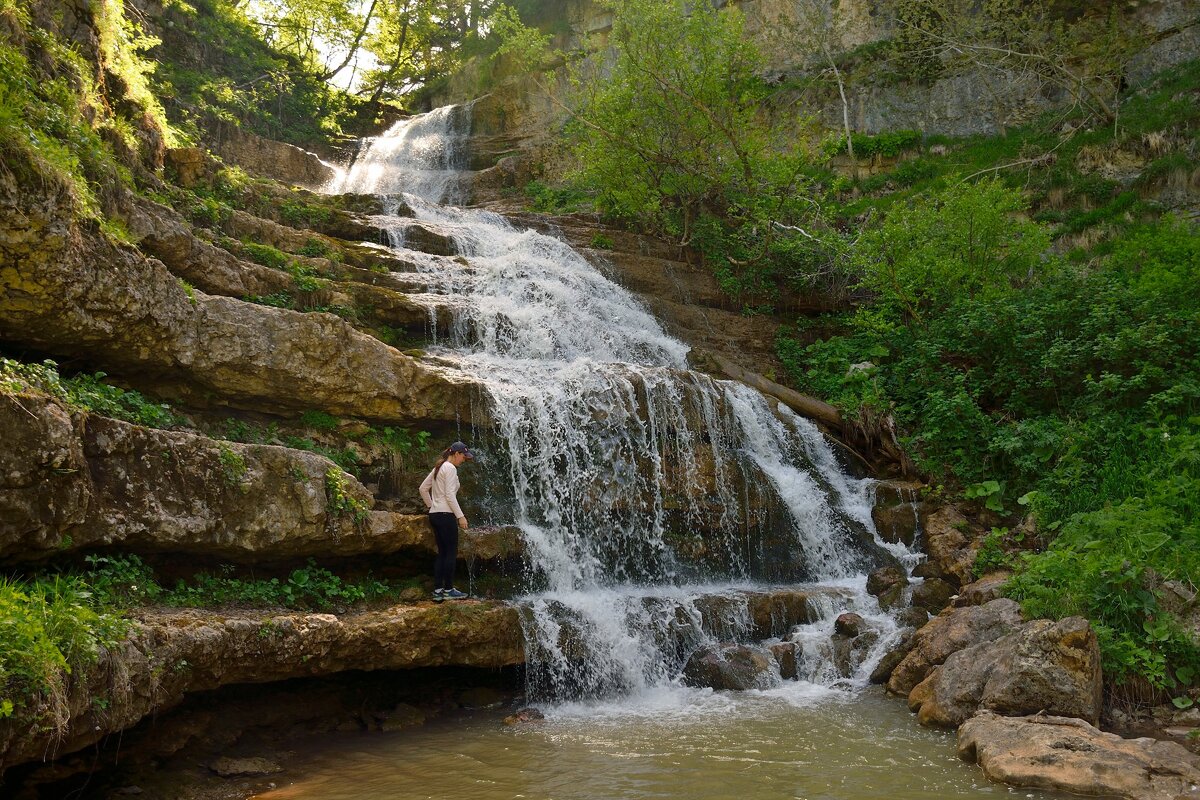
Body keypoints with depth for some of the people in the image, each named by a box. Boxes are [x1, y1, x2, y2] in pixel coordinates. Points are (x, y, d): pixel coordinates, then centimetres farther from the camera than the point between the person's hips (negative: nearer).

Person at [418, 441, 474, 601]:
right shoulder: (450, 468, -10)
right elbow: (449, 495, -17)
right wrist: (460, 516, -15)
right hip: (446, 515, -9)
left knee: (442, 552, 10)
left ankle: (438, 591, 9)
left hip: (435, 515, 9)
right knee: (451, 552, -3)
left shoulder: (438, 468, 17)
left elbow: (423, 488, 22)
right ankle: (448, 590, 0)